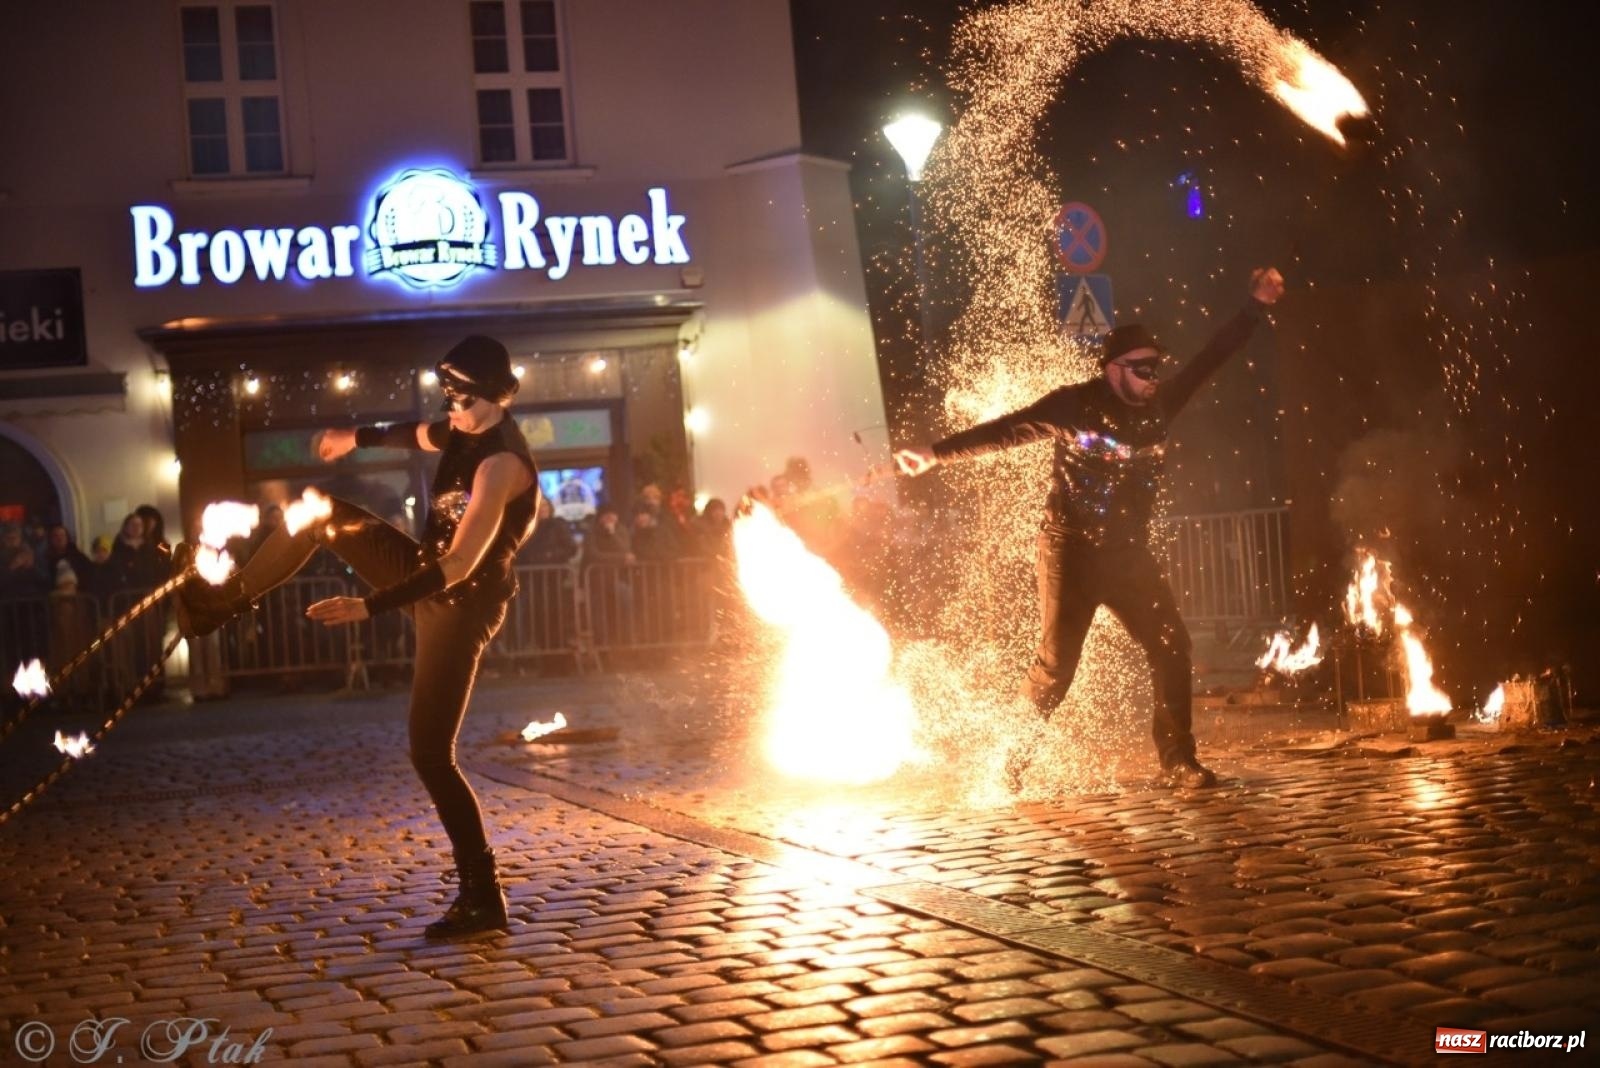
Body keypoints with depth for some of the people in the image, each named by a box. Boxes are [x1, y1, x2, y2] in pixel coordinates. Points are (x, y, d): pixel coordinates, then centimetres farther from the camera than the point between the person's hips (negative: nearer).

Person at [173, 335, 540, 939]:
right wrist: (358, 438, 19)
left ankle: (483, 900, -3)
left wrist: (370, 606, -35)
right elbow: (418, 436, 28)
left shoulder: (499, 463, -28)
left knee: (431, 754, -9)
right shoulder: (468, 431, 0)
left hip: (461, 604, -9)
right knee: (322, 515, 14)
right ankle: (227, 601, 29)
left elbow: (459, 566, -34)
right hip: (433, 575, 9)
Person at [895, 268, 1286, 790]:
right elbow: (1005, 431, -10)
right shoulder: (1074, 404, -11)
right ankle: (1015, 758, 17)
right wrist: (936, 453, -14)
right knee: (1055, 664, -2)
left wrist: (1256, 307, 5)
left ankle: (1178, 760, 5)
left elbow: (1210, 359, 7)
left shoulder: (1159, 403, 1)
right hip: (1072, 553, -4)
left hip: (1128, 553, 5)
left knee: (1171, 648, -3)